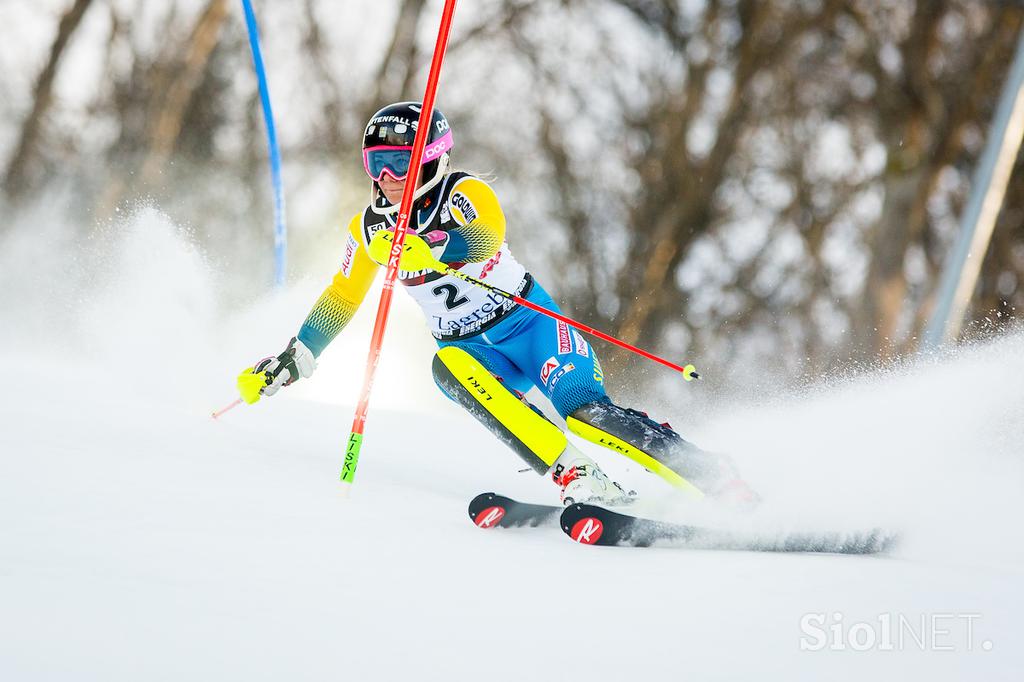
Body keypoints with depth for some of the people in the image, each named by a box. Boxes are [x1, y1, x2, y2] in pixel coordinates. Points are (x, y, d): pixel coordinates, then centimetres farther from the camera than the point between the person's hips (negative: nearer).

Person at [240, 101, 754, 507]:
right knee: (447, 367, -31)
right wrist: (293, 360, 14)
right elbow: (341, 299, 16)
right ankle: (577, 481, -39)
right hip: (472, 350, 4)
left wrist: (427, 254, -56)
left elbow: (483, 241, -37)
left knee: (582, 409, -27)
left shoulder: (464, 193, -15)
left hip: (530, 324, -4)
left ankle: (722, 487, -22)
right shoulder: (370, 228, 2)